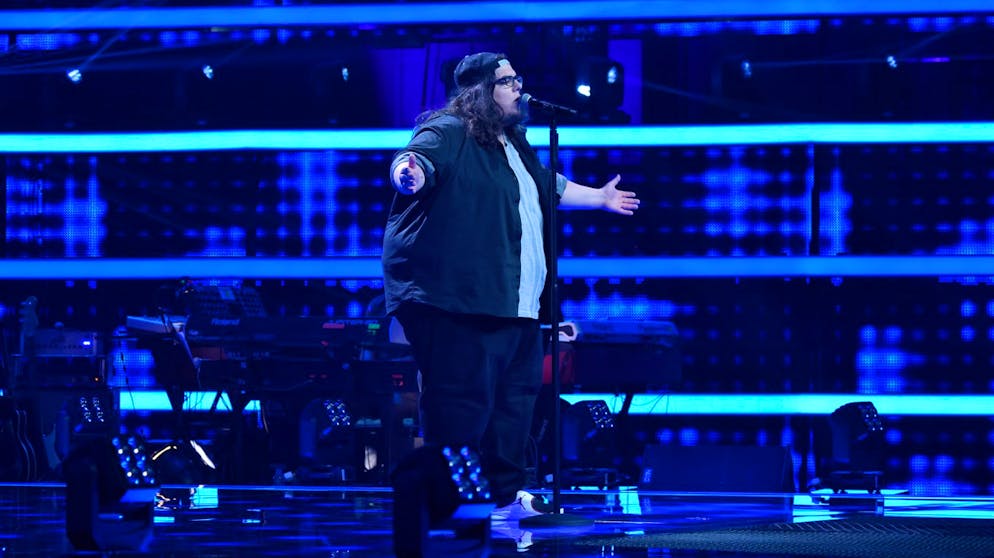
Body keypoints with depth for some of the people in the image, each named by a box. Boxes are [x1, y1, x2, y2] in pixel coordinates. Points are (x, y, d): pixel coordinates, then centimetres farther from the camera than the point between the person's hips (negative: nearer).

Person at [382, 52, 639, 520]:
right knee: (462, 402, -11)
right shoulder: (448, 133, -8)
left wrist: (597, 198, 49)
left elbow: (549, 187, 39)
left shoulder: (512, 144, 21)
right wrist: (409, 174, -52)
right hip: (459, 302, -10)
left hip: (515, 304, 10)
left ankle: (507, 492, 25)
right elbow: (419, 159, -28)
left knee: (515, 396, 15)